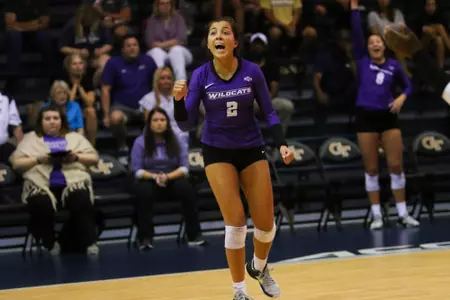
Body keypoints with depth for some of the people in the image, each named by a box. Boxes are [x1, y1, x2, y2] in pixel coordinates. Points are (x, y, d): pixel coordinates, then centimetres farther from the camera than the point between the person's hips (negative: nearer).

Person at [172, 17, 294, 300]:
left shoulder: (252, 71, -13)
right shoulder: (200, 76, -12)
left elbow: (269, 112, -2)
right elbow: (186, 124, -11)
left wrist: (282, 144, -16)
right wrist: (179, 100, -30)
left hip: (252, 149, 1)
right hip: (218, 151, -1)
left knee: (266, 224, 1)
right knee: (236, 222, -13)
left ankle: (259, 267, 35)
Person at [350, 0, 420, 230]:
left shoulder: (394, 65, 7)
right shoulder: (362, 61, 2)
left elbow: (408, 85, 17)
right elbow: (356, 31, -4)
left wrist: (402, 98, -4)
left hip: (388, 116, 1)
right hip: (366, 117, -1)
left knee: (396, 166, 0)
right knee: (371, 169, 2)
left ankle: (402, 214, 8)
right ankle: (377, 215, 7)